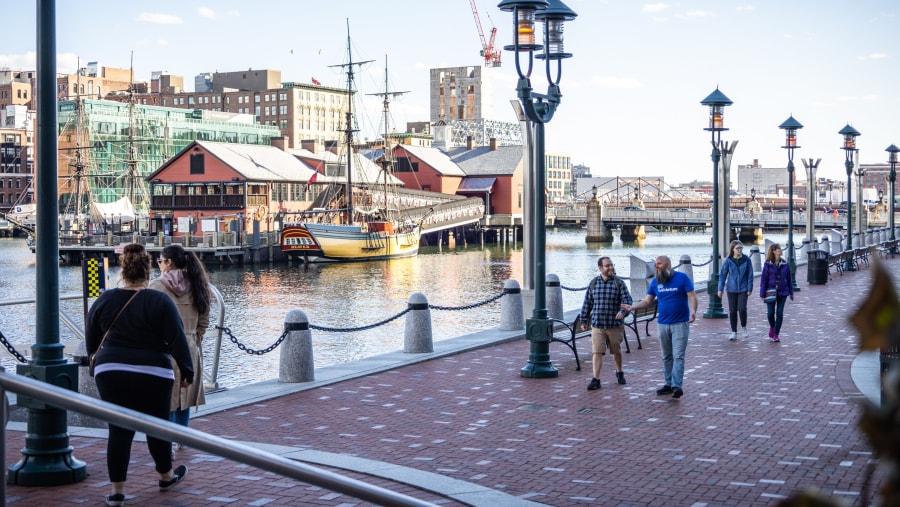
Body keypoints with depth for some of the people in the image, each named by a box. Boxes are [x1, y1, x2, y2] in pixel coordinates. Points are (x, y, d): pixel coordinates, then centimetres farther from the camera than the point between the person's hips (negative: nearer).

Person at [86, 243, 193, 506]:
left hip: (110, 373, 2)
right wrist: (187, 371, 0)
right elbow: (177, 340, -8)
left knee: (119, 430, 5)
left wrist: (99, 360, 27)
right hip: (152, 375, -2)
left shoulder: (104, 300, 3)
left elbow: (91, 341, 11)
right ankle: (166, 476, 33)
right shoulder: (160, 301, -6)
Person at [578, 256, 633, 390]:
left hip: (615, 325, 0)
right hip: (597, 326, 0)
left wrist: (623, 311, -29)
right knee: (596, 352, -9)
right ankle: (596, 380, -9)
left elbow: (627, 299, -9)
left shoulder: (619, 283, -3)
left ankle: (619, 373, 38)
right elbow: (587, 303, 10)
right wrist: (583, 321, 11)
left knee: (616, 351, 16)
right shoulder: (593, 283, 3)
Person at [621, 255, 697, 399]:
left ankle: (677, 386, -13)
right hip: (663, 324, 5)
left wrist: (693, 311, -28)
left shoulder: (682, 278, -6)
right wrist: (632, 307, -7)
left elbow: (692, 297, -10)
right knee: (666, 356, 10)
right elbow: (647, 301, 9)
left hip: (680, 324, -5)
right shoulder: (655, 282, 7)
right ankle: (669, 384, 17)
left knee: (678, 355, -9)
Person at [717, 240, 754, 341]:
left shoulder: (746, 260, -3)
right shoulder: (728, 261, -3)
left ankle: (744, 327, 12)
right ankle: (734, 332, 15)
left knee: (742, 309, -14)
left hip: (743, 289, -1)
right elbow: (722, 274, 2)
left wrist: (750, 288, -2)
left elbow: (750, 275, 1)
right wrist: (720, 289, 0)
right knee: (732, 311, 4)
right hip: (732, 289, 1)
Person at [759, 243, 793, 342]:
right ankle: (772, 327, 29)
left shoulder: (784, 264, 2)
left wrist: (791, 292, 9)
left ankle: (776, 334, 8)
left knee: (780, 313, 1)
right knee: (770, 313, -1)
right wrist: (762, 293, -8)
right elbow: (763, 279, -6)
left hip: (782, 292, 2)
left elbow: (789, 278, 9)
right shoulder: (768, 264, -7)